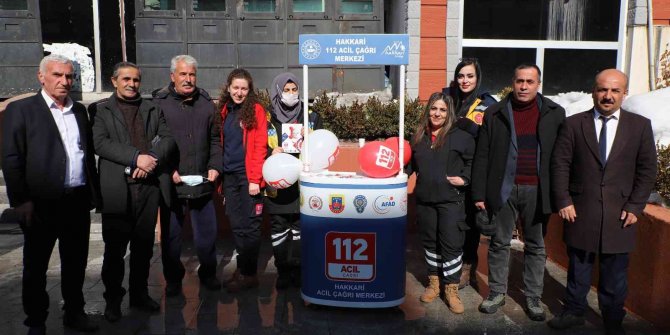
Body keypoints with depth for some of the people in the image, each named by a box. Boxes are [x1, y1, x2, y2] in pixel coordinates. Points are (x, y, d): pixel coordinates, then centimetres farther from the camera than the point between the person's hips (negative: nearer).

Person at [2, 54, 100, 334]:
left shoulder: (79, 110, 12)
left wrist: (93, 192, 10)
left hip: (78, 201, 5)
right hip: (41, 203, -4)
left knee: (76, 263, 15)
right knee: (36, 266, 10)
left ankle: (74, 312, 30)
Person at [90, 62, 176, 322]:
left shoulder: (153, 109, 16)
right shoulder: (100, 110, 7)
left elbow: (168, 139, 6)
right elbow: (100, 142, -8)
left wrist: (151, 159, -13)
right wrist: (136, 157, -18)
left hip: (150, 185, 3)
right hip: (117, 188, -3)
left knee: (144, 245, 11)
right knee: (115, 248, 5)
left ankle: (139, 294, 25)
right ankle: (113, 299, 20)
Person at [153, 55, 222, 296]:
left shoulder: (206, 103, 8)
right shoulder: (159, 103, -4)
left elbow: (215, 140, 13)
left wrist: (214, 166, 1)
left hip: (202, 182, 3)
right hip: (171, 183, -2)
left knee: (207, 232, 11)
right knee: (171, 234, 10)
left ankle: (208, 273, 31)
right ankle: (173, 279, 28)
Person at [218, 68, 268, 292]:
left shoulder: (256, 110, -4)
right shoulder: (225, 111, 12)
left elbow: (260, 146, -10)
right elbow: (221, 145, 13)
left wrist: (255, 179, -16)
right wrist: (219, 173, 7)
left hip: (249, 176, -5)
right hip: (229, 176, 5)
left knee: (249, 226, 1)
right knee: (236, 226, 10)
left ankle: (248, 274, 11)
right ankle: (242, 269, 21)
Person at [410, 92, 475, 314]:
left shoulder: (461, 135, -5)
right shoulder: (418, 136, 9)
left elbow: (474, 160, -1)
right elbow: (412, 163, 19)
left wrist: (465, 178, -12)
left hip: (451, 200, -4)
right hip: (424, 199, 4)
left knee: (451, 244, -2)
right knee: (430, 242, 14)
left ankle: (451, 289, 12)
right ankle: (434, 282, 29)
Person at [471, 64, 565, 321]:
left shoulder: (554, 114, 3)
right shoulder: (495, 113, 1)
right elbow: (482, 156, 1)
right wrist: (479, 193, -2)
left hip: (537, 191, 0)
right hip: (504, 189, 0)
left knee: (536, 246, 11)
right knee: (499, 243, 10)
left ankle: (533, 298, 24)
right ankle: (497, 293, 25)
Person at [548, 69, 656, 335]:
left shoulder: (640, 126, 2)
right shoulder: (573, 124, -1)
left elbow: (647, 170, 3)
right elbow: (560, 165, -2)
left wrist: (635, 206, -4)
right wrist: (563, 201, -8)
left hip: (619, 214, 1)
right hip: (580, 211, 0)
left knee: (615, 272, 11)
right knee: (578, 266, 13)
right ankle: (574, 311, 30)